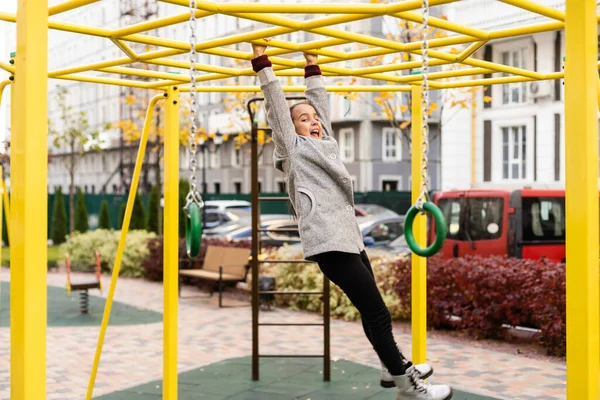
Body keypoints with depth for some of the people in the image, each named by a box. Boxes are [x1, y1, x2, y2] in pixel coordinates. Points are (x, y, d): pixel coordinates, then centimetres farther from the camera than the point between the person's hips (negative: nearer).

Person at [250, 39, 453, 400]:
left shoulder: (326, 143, 23)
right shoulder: (294, 148, 4)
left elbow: (321, 102, 30)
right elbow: (276, 102, 2)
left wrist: (313, 68, 35)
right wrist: (263, 63, 4)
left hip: (349, 237, 9)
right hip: (328, 242, -9)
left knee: (372, 308, 18)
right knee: (376, 312, -9)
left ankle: (395, 367, 34)